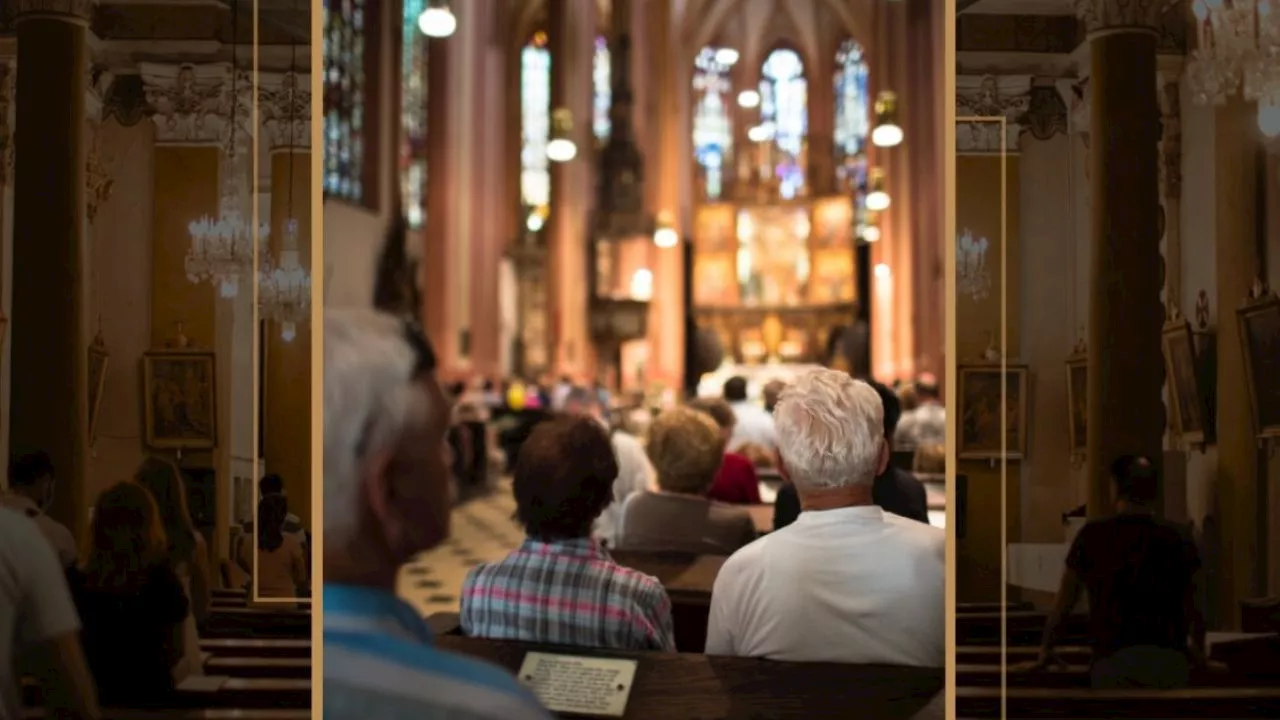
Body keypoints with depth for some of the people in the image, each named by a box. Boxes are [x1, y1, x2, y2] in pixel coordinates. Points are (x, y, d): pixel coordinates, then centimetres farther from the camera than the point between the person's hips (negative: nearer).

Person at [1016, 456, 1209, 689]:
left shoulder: (1093, 534, 7)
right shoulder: (1179, 537, 9)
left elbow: (1062, 605, 14)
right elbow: (1194, 608, 15)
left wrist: (1044, 654, 28)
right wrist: (1198, 653, 34)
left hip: (1114, 660, -1)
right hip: (1171, 663, 2)